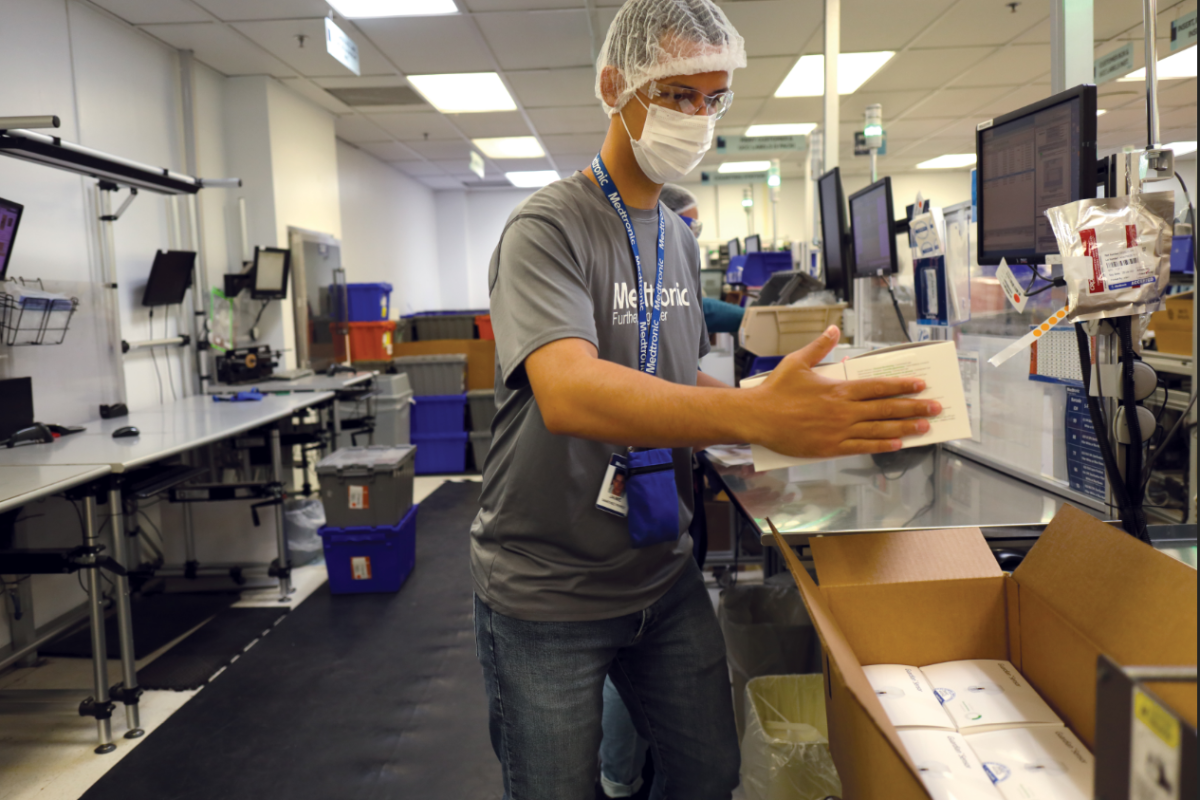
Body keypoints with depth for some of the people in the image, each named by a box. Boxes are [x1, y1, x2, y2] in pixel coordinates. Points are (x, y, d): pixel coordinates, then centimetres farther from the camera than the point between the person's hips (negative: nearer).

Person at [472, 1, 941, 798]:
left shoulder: (681, 238, 8)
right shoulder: (547, 229, -16)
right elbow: (569, 393, -33)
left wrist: (799, 410, 0)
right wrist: (755, 416, -46)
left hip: (663, 576, 7)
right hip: (545, 591, -6)